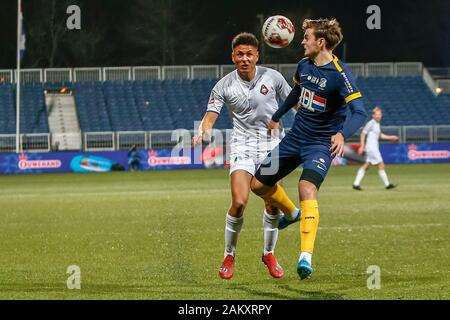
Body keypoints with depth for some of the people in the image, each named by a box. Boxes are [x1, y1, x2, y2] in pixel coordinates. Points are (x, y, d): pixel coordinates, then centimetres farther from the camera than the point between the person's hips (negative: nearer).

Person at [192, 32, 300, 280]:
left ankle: (269, 254, 22)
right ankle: (229, 256, 3)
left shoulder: (272, 77, -2)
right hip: (242, 146, -1)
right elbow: (210, 115, -10)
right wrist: (201, 133, -31)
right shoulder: (224, 86, -5)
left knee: (272, 204, -1)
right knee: (239, 202, -16)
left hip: (272, 144, 1)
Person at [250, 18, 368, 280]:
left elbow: (360, 112, -29)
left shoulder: (340, 74, -20)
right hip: (295, 137, 8)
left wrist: (342, 134, -47)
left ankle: (306, 256, -38)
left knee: (307, 187, -32)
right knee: (259, 184, 12)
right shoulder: (304, 65, 2)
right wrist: (277, 117, 35)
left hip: (321, 143, -8)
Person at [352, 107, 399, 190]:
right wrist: (362, 146, -17)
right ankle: (387, 184, 0)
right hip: (371, 147, -9)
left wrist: (390, 138, 20)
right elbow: (363, 134, -12)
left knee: (366, 166, 10)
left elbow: (380, 135, 26)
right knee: (381, 165, -6)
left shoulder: (377, 124, 14)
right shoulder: (371, 123, -12)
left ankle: (356, 184, 11)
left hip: (375, 147, 9)